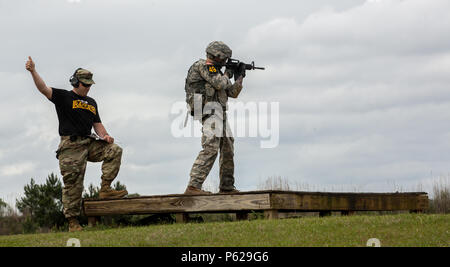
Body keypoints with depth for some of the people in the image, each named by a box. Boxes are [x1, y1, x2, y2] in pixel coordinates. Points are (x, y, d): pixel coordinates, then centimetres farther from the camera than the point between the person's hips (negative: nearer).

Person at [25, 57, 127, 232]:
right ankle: (72, 222, -2)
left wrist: (104, 136, 1)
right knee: (73, 184, -7)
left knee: (114, 150, -11)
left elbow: (97, 124, 23)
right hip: (71, 146, -6)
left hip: (90, 143, 6)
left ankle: (105, 189, -12)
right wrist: (33, 71, -27)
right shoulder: (63, 97, 3)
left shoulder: (91, 102, 21)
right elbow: (44, 89, -11)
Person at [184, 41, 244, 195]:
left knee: (228, 149, 16)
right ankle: (193, 187, -30)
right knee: (210, 148, -22)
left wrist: (239, 78, 16)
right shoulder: (203, 65, -3)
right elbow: (219, 84, -17)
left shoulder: (215, 70, 25)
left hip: (220, 114, 10)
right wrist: (227, 75, 3)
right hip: (210, 110, -10)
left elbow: (233, 93, 27)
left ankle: (226, 187, 23)